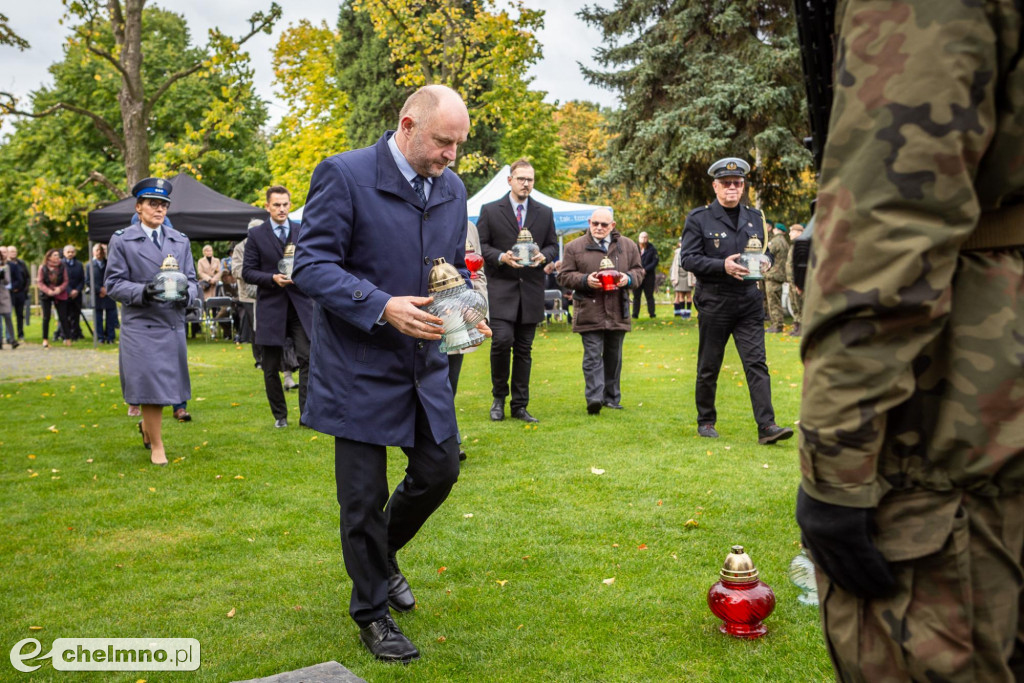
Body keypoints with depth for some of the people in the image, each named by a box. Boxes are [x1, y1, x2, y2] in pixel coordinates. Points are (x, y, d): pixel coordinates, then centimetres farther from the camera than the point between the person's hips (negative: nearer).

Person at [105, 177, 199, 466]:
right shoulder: (122, 240, 2)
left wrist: (186, 292, -12)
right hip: (140, 325, -4)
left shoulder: (180, 241, 14)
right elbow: (113, 283, -2)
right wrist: (143, 291, -20)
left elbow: (192, 279, 11)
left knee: (166, 384, 11)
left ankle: (147, 425, 38)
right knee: (149, 384, -4)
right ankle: (156, 445, 9)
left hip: (173, 324, 4)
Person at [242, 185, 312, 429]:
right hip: (271, 307, -1)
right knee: (271, 367, 6)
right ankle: (279, 415, 20)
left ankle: (306, 414, -4)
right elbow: (247, 272, 0)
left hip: (300, 304, 1)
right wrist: (272, 278, -15)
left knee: (307, 358, -10)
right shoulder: (256, 235, 3)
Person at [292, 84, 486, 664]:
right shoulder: (344, 175, -14)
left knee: (440, 471, 13)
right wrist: (383, 306, -29)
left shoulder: (453, 188, 6)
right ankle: (372, 611, 26)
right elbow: (311, 265, -17)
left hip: (425, 364, 6)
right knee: (364, 496, 5)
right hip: (362, 366, -6)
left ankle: (382, 552, 42)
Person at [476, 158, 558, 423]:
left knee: (524, 350, 6)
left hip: (531, 290, 3)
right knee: (502, 340, -16)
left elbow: (553, 245, 14)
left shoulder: (545, 213, 12)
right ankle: (499, 398, 5)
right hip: (501, 287, -3)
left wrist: (543, 256, -8)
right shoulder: (490, 211, 4)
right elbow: (479, 245, 1)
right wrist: (501, 257, -16)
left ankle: (519, 406, 14)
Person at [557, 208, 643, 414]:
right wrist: (585, 280, -15)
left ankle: (612, 398, 23)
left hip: (618, 312, 3)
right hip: (589, 312, -3)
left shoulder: (628, 245, 11)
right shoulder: (574, 247, 2)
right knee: (593, 356, -9)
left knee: (613, 356, 12)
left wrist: (628, 278, -7)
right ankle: (594, 398, -14)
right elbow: (564, 276, 1)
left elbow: (639, 271, 15)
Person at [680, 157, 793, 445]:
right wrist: (723, 265, -20)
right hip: (714, 303, -3)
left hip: (749, 302, 3)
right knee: (708, 367, 7)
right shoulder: (699, 218, -1)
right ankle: (705, 421, 23)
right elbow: (688, 259, -8)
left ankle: (767, 426, -7)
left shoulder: (754, 216, 13)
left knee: (757, 363, -5)